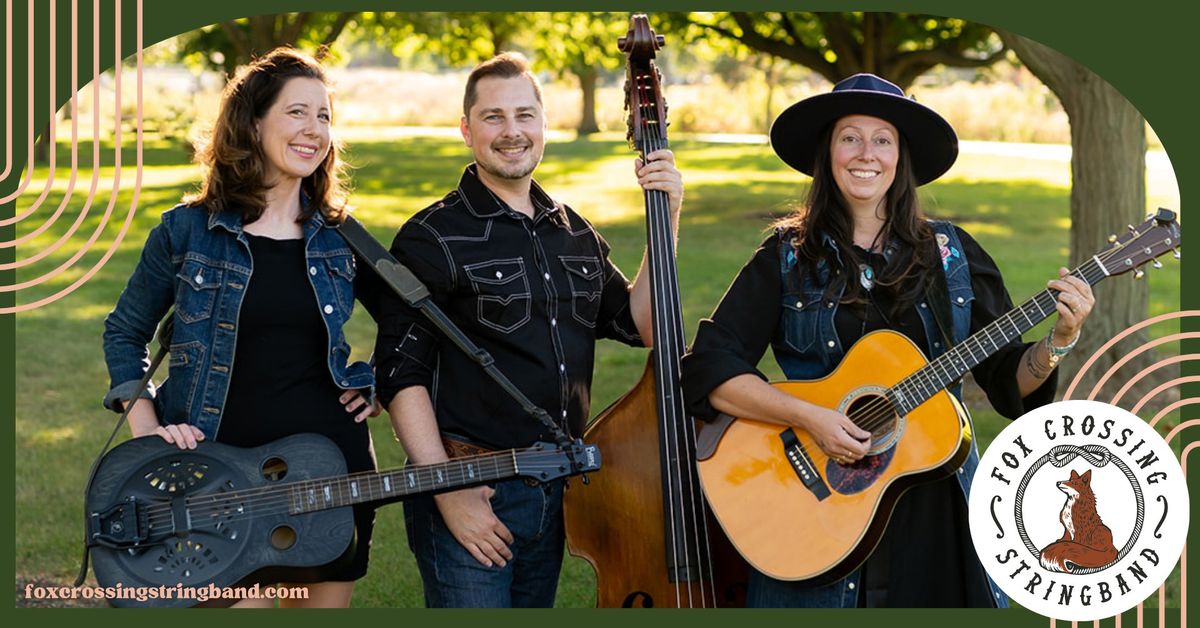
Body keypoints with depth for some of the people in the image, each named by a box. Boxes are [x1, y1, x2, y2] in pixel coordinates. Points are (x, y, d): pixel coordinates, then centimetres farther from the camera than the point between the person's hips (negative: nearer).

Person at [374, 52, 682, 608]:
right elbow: (401, 374, -12)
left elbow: (642, 326, 10)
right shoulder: (434, 238, -8)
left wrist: (666, 222, 1)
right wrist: (447, 492, -19)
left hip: (557, 494, 6)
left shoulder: (574, 233, 11)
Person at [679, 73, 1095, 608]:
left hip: (937, 508, 2)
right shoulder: (786, 258, -1)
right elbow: (709, 369, -9)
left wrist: (1058, 342, -14)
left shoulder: (950, 253, 4)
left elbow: (1009, 380, 5)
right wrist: (808, 417, -20)